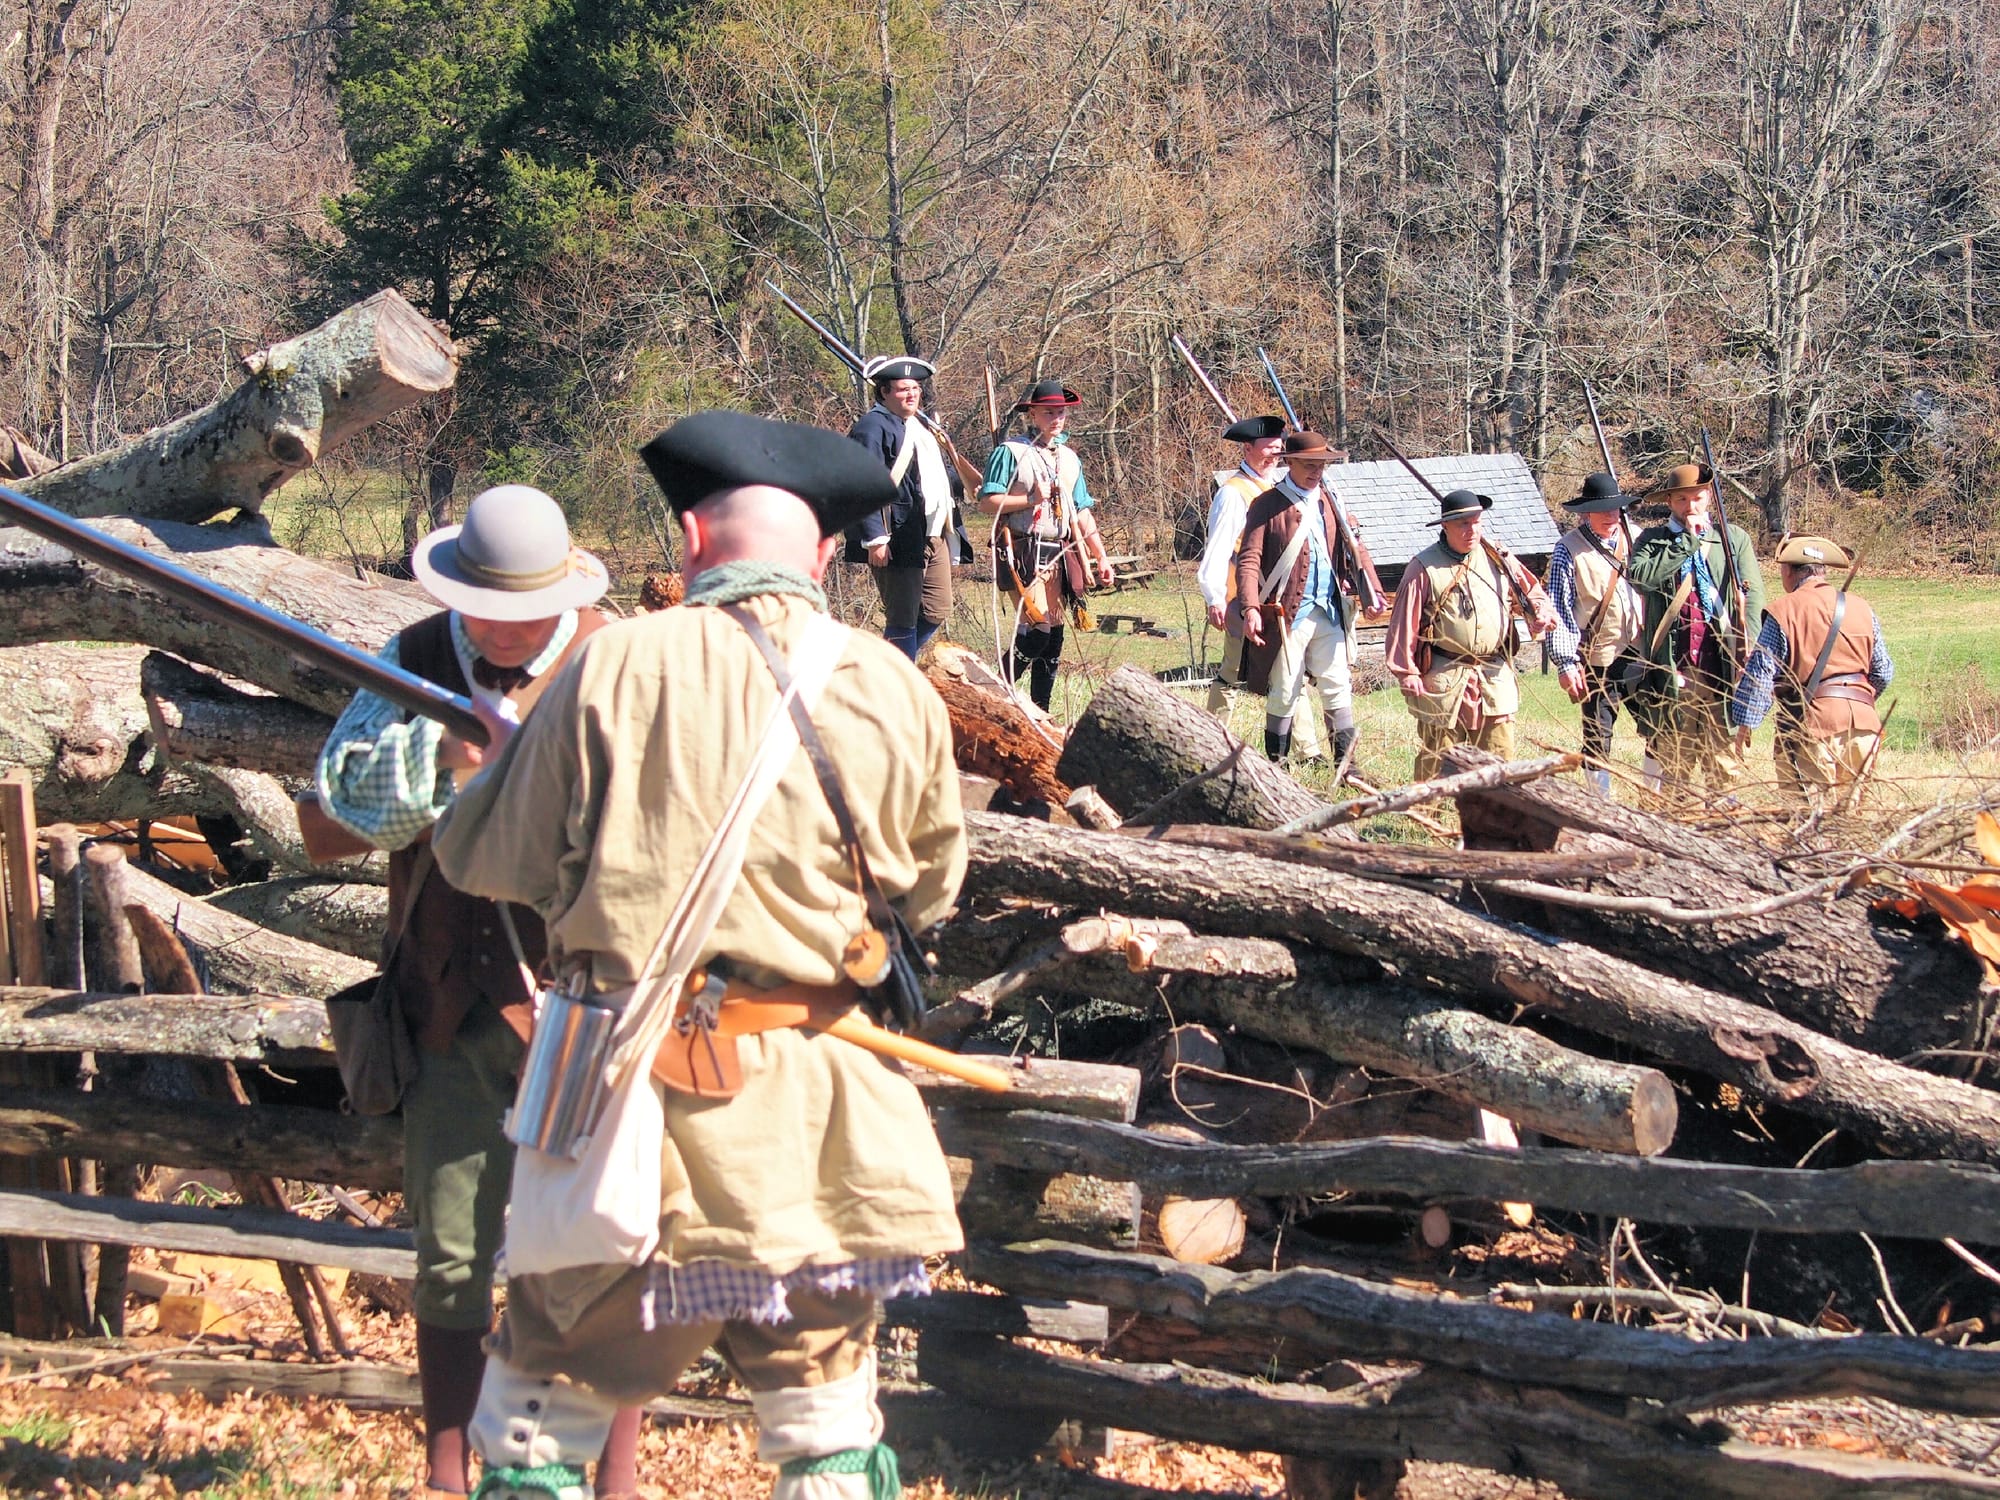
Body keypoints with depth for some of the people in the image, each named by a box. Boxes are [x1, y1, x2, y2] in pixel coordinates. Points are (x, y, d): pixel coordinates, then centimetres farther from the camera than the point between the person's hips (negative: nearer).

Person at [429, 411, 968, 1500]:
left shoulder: (621, 663, -7)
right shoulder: (896, 692, 1)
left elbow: (494, 862, 1)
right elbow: (929, 890, 15)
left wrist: (500, 760, 21)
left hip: (638, 1092, -2)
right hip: (819, 1112, 3)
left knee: (540, 1411, 8)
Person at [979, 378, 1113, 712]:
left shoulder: (1069, 458, 19)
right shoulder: (1011, 452, -2)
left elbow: (1081, 513, 22)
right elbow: (987, 502, -9)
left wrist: (1101, 557, 17)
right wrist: (1031, 499, -17)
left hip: (1059, 556, 7)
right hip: (1024, 554, -7)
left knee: (1054, 636, 6)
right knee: (1036, 629, -18)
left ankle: (1041, 713, 12)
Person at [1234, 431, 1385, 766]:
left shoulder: (1329, 502, 13)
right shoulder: (1267, 505, -4)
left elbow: (1355, 549, 14)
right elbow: (1248, 560, -10)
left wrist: (1371, 591, -1)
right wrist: (1251, 608, -23)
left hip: (1330, 612, 5)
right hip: (1286, 614, -5)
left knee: (1338, 687, 3)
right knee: (1283, 694, 2)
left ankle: (1345, 764, 8)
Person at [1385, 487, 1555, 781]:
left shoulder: (1499, 560, 10)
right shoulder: (1425, 567, -2)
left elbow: (1531, 594, 20)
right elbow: (1405, 623, -3)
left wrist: (1540, 613, -3)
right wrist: (1406, 672, -7)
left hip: (1495, 677, 4)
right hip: (1444, 678, -4)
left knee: (1500, 756, 5)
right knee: (1438, 759, -3)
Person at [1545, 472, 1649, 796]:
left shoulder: (1635, 539, 8)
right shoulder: (1569, 549, -5)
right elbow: (1558, 609, -7)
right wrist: (1565, 661, -14)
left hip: (1641, 656, 4)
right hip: (1598, 661, -4)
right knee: (1598, 740, 3)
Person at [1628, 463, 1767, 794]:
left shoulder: (1734, 539, 12)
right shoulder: (1652, 540, 12)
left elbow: (1753, 596, 5)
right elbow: (1641, 576, -9)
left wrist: (1748, 649, -8)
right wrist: (1688, 541, -5)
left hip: (1720, 666, 0)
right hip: (1672, 669, 0)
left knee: (1724, 760, -3)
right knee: (1673, 762, 4)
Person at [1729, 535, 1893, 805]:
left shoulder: (1782, 611, -5)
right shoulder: (1861, 608, 10)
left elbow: (1759, 674, -8)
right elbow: (1883, 673, 15)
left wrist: (1744, 723, -2)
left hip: (1810, 721, -5)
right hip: (1862, 722, 5)